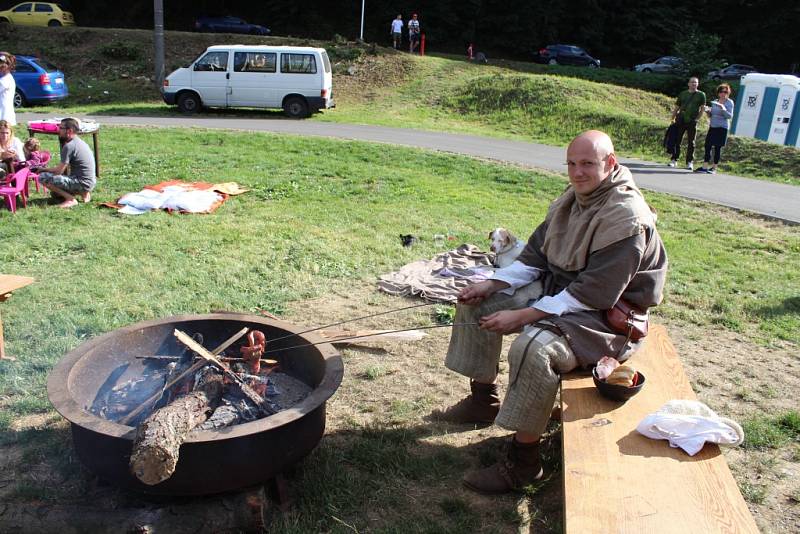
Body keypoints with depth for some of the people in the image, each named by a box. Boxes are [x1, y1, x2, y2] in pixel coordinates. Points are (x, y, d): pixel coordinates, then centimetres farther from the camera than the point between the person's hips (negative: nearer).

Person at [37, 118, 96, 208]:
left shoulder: (69, 146, -18)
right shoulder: (79, 142, 13)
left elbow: (59, 170, -15)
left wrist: (43, 169, 1)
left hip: (82, 183, -10)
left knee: (43, 177, -15)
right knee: (55, 192, 31)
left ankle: (71, 199, -13)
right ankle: (83, 193, 12)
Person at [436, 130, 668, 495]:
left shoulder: (627, 219, -23)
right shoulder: (573, 198, 4)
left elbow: (592, 294, -27)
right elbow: (536, 256, 10)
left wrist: (523, 316, -27)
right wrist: (492, 285, -4)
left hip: (604, 315, -9)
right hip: (556, 289, 9)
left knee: (533, 348, -36)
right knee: (477, 301, 5)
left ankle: (523, 461, -18)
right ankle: (483, 400, 17)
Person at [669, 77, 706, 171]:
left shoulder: (701, 95, 5)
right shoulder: (682, 94, 10)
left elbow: (702, 108, 3)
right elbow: (676, 107, 12)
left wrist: (697, 118, -7)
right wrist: (673, 118, 5)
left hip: (692, 122, -1)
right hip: (680, 120, 1)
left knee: (691, 143, 2)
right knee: (677, 141, 3)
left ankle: (689, 162, 7)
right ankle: (674, 160, 12)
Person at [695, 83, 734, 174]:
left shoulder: (729, 102, -2)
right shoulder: (714, 102, 12)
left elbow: (730, 116, -10)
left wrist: (723, 109, -24)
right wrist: (707, 111, -4)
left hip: (722, 128, -5)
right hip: (712, 126, 5)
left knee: (717, 147, -2)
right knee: (708, 146, -2)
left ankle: (714, 168, 4)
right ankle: (705, 166, 1)